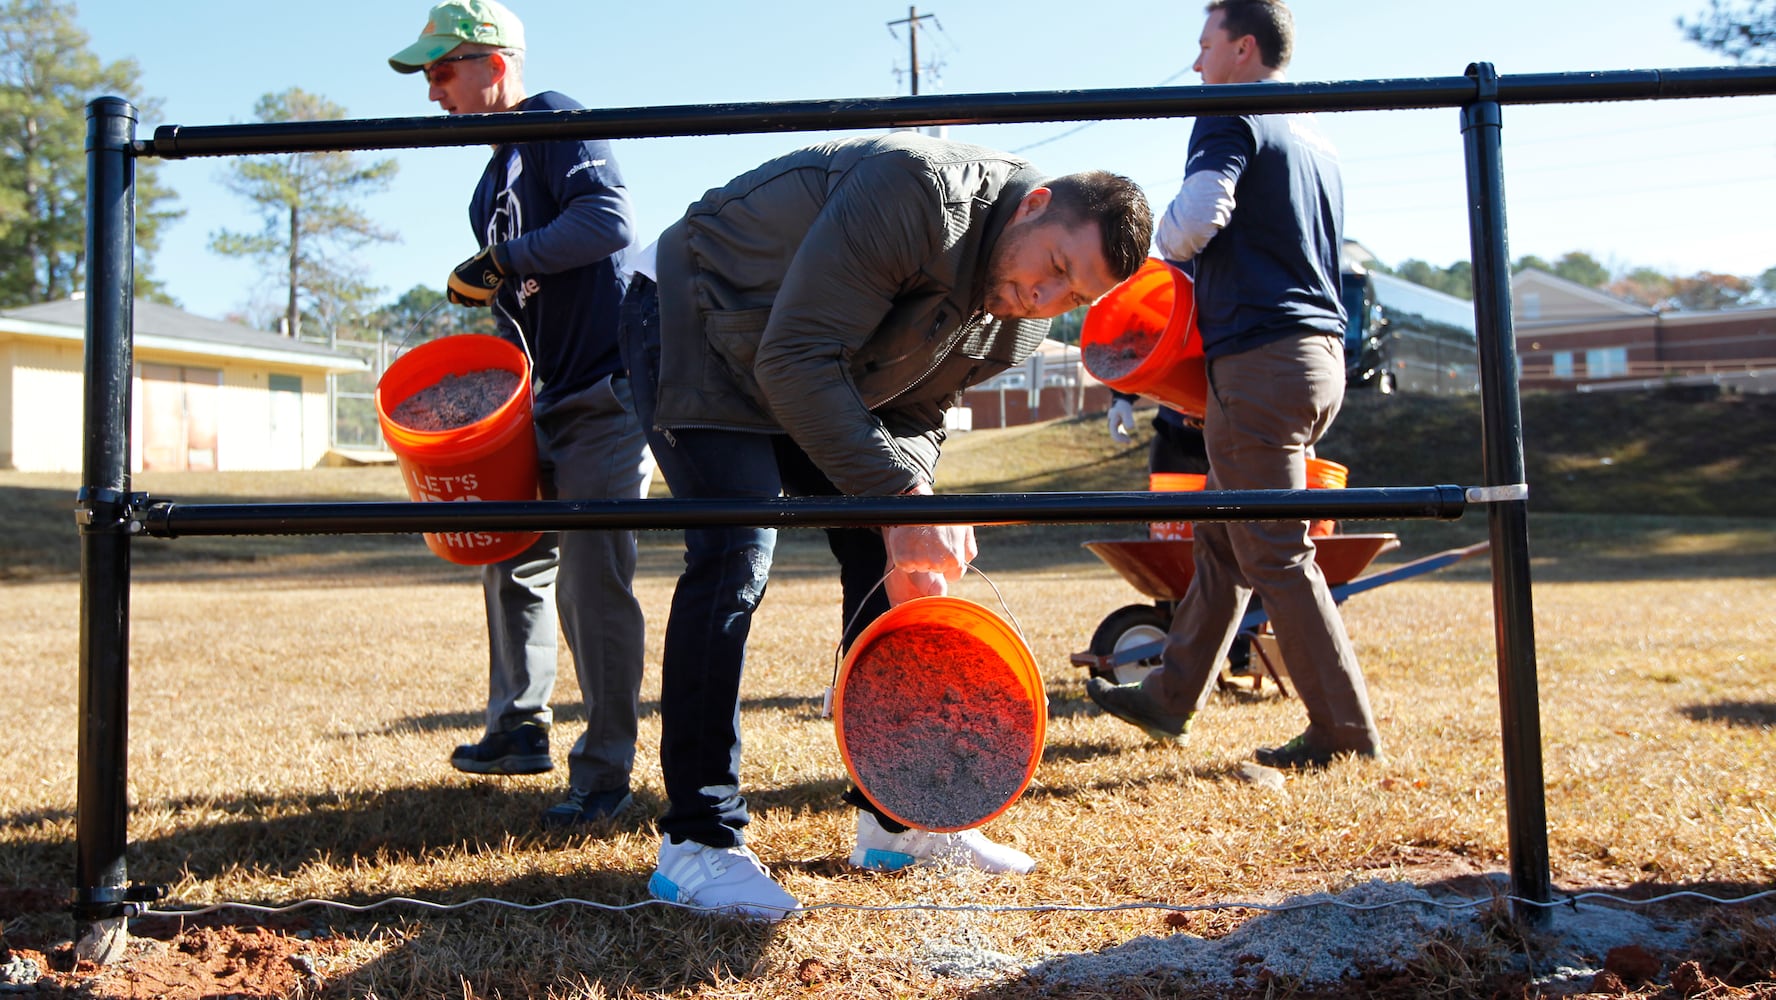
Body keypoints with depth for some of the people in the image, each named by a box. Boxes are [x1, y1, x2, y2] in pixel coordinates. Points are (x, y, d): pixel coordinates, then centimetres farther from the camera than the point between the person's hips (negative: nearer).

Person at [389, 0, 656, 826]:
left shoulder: (557, 122, -8)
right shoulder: (496, 175, 19)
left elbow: (610, 219, -25)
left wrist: (503, 261, -22)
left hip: (606, 392, -10)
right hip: (544, 396, 10)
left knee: (590, 579, -11)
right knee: (512, 556, 16)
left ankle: (604, 771, 0)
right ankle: (519, 729, 31)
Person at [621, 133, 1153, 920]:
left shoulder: (1017, 323, -7)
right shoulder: (917, 191, -33)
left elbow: (912, 412, 0)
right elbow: (795, 359, -36)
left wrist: (918, 509, -20)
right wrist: (900, 495, -37)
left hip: (812, 375, 8)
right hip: (696, 329, -8)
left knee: (888, 557, 1)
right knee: (735, 555, -21)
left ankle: (897, 817, 11)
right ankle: (697, 842, -13)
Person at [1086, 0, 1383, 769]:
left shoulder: (1233, 118, -5)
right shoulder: (1317, 142, 22)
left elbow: (1196, 217, -21)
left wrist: (1165, 246, 0)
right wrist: (1211, 279, 23)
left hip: (1259, 358, -9)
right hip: (1319, 355, 10)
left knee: (1275, 555, -5)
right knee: (1222, 535, 14)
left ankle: (1345, 730, 1)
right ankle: (1171, 697, 23)